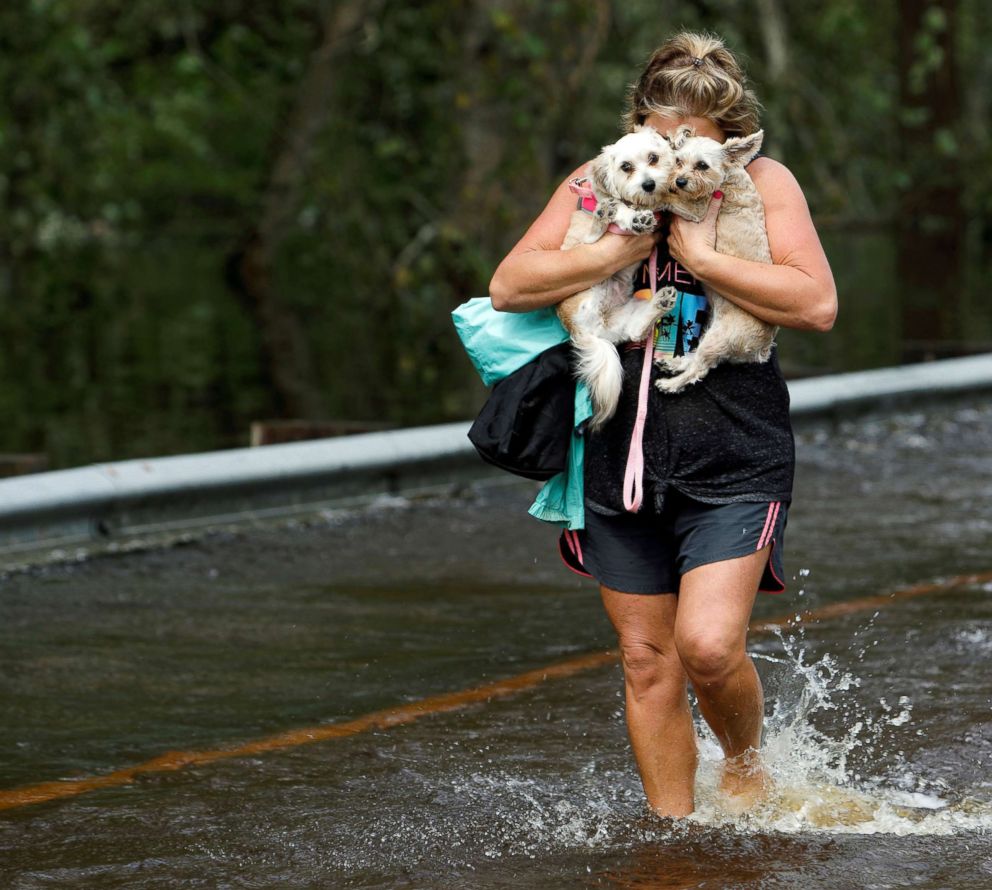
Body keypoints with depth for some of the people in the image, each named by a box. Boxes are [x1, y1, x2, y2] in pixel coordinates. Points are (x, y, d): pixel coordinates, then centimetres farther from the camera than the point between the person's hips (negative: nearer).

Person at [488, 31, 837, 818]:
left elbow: (817, 305, -15)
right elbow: (509, 287, -6)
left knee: (708, 646, -15)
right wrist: (620, 249, -17)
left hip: (736, 463, -3)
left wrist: (703, 255, -19)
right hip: (623, 458, 3)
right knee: (648, 661, 6)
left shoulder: (763, 185, -2)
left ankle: (747, 766, 16)